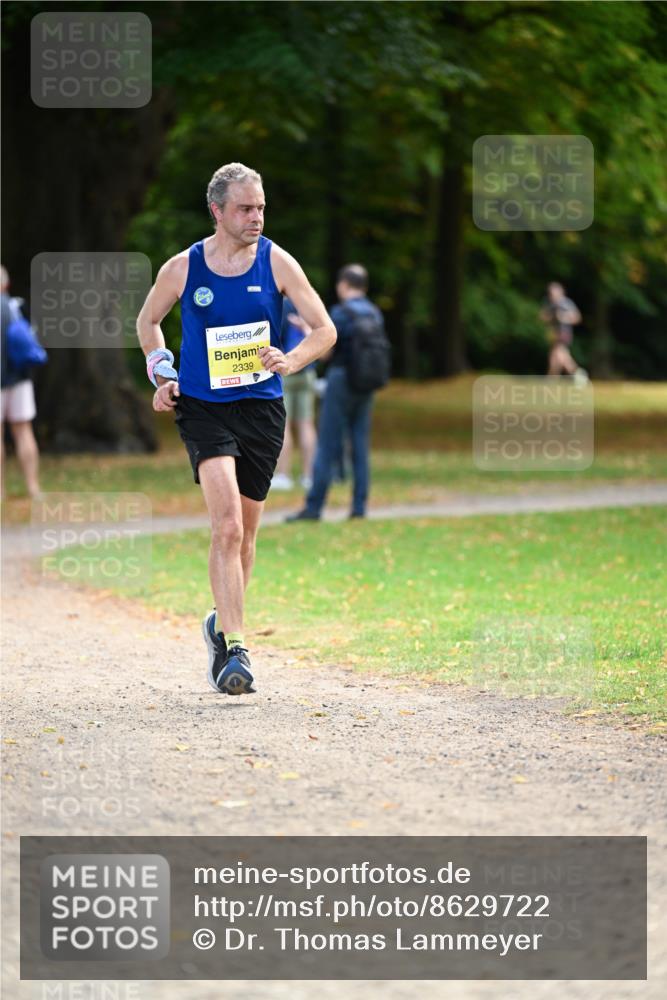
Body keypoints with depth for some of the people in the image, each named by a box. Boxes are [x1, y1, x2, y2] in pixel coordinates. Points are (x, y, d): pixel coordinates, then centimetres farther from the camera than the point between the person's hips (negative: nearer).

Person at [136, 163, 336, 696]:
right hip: (203, 408, -2)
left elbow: (325, 329, 2)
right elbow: (148, 322, 17)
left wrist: (291, 360, -17)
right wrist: (162, 374, 3)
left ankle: (222, 624, 35)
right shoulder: (183, 268, -2)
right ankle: (234, 648, -22)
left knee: (243, 533, 11)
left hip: (261, 409, 2)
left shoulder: (276, 263, -1)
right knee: (228, 525, -19)